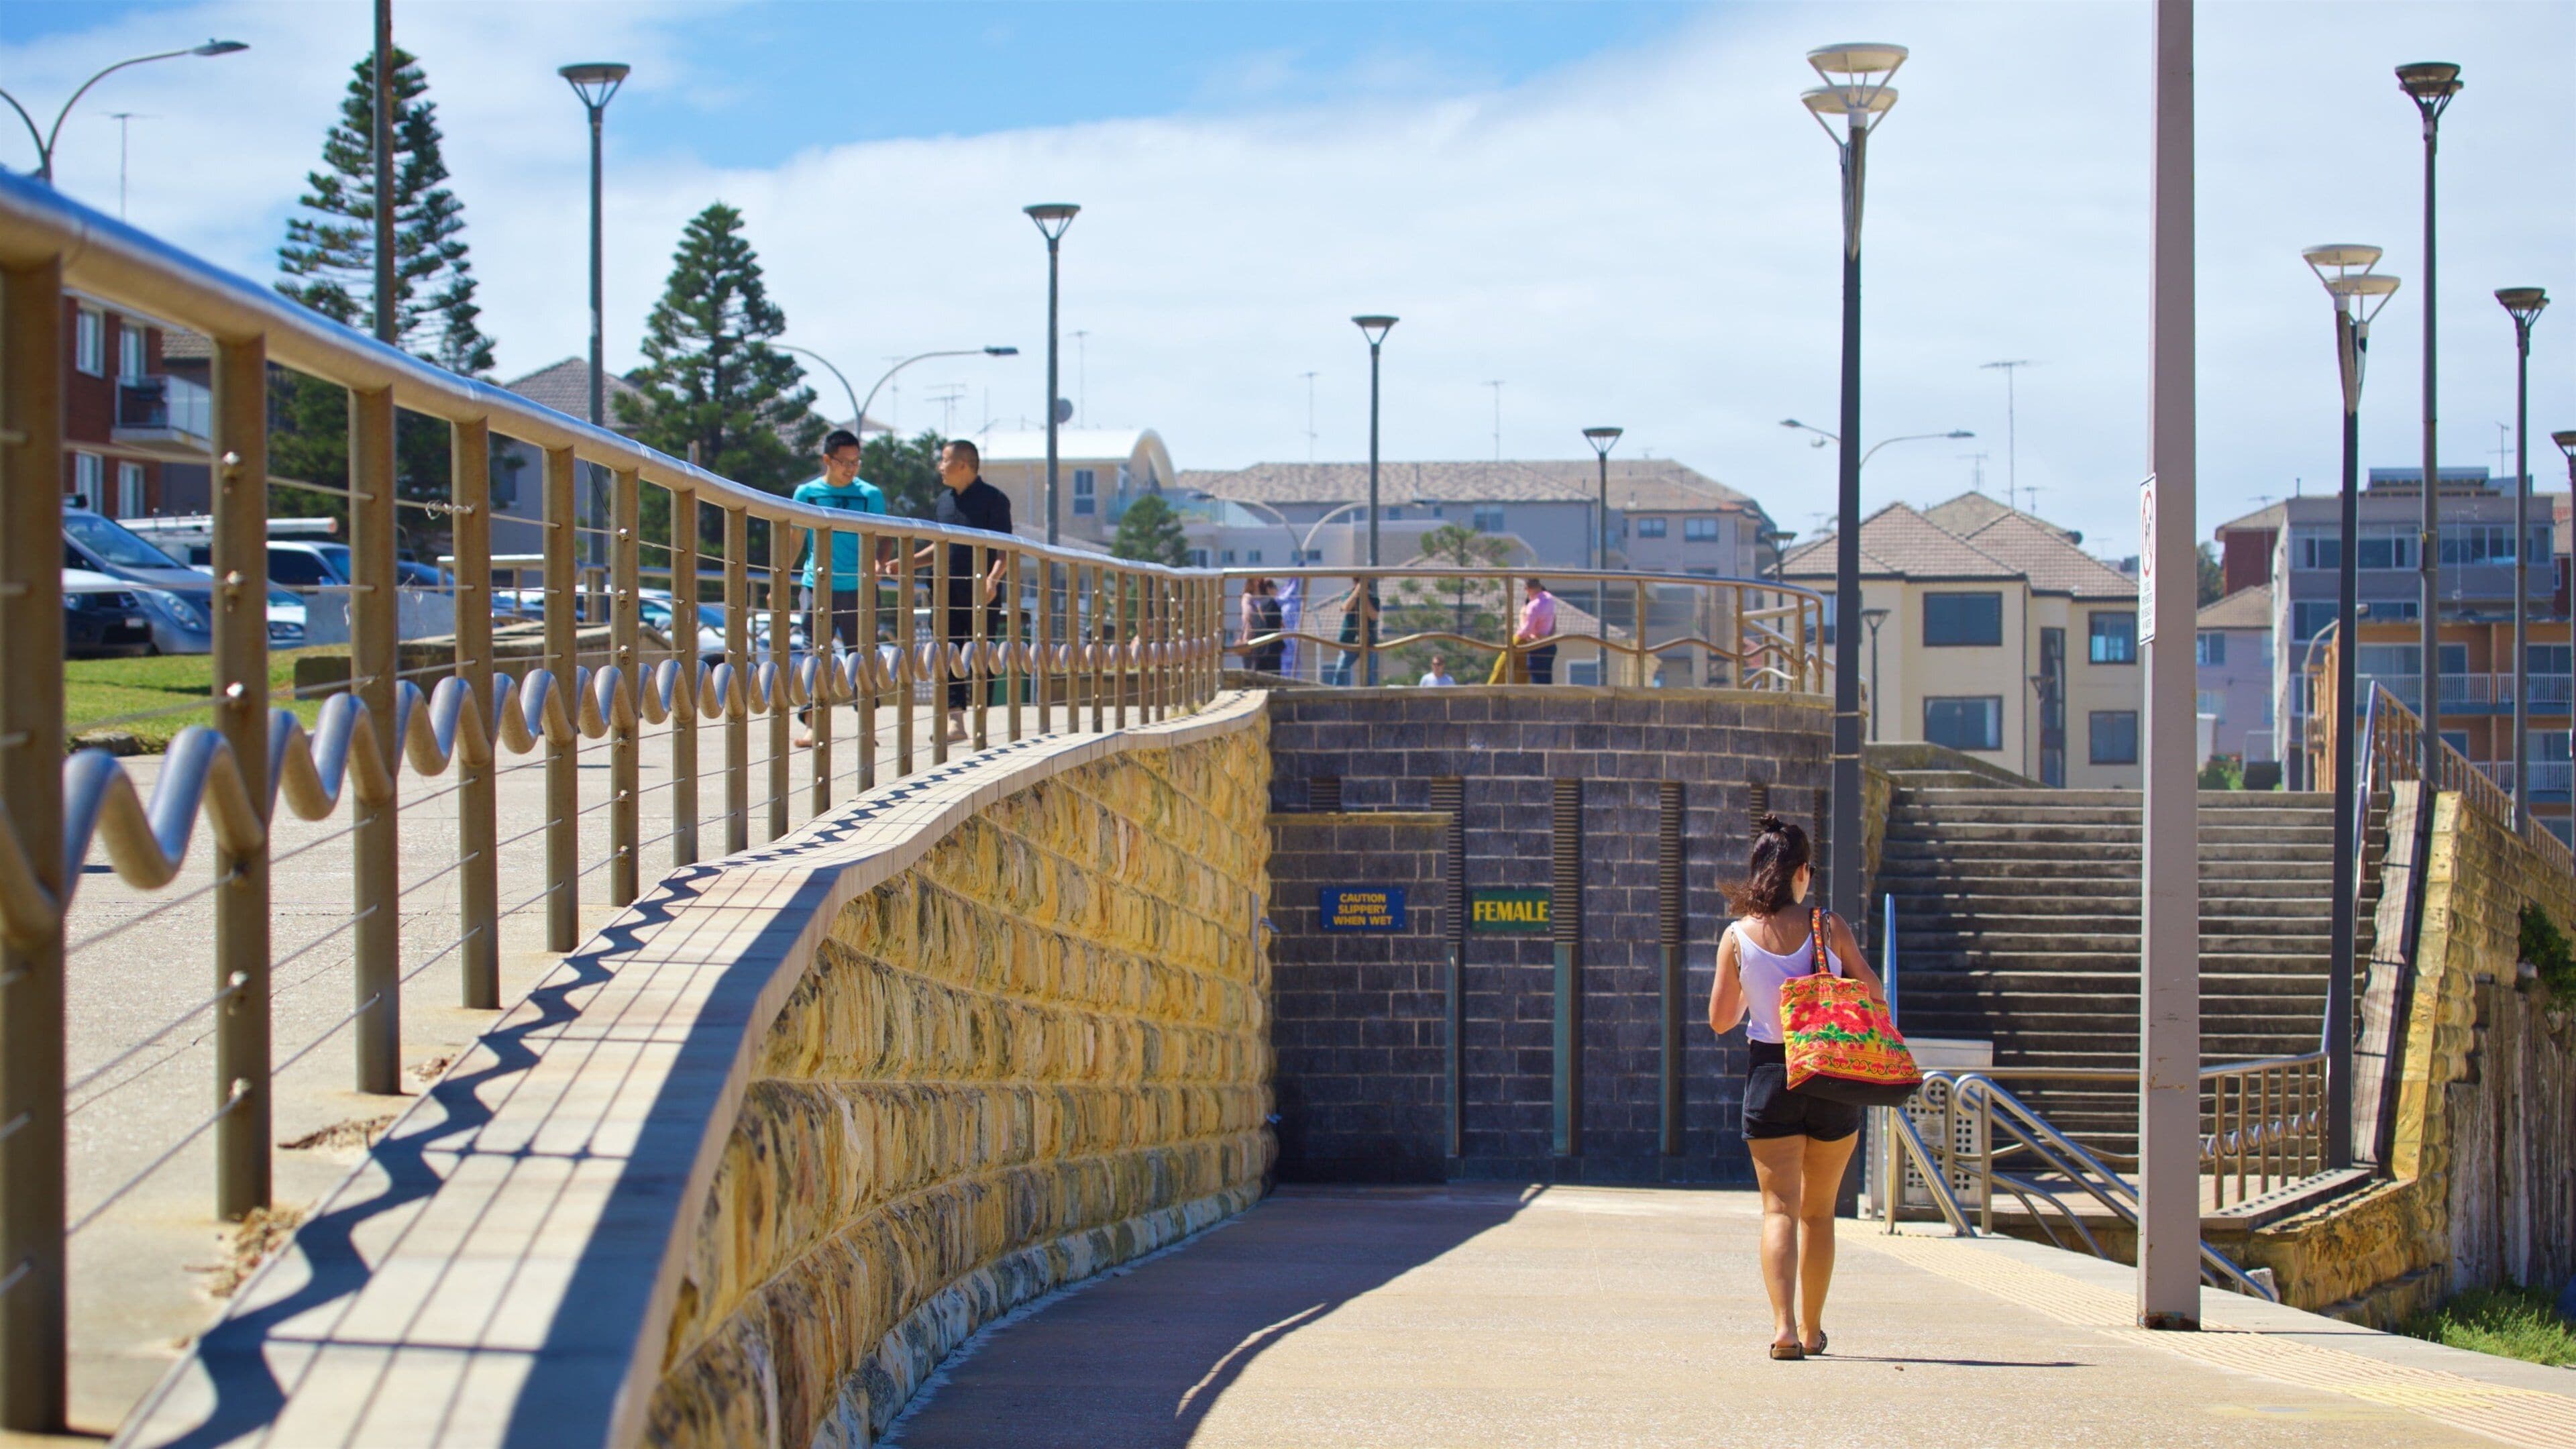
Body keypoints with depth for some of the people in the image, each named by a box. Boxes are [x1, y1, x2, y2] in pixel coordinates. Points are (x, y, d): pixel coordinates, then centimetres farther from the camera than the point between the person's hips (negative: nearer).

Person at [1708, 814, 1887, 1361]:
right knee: (1819, 1210, 14)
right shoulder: (1829, 926, -8)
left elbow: (1721, 1020, 3)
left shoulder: (1737, 937, -5)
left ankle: (1784, 1325, -21)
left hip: (1770, 1074, 0)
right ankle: (1812, 1329, 23)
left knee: (1779, 1208, -2)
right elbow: (1875, 994, -1)